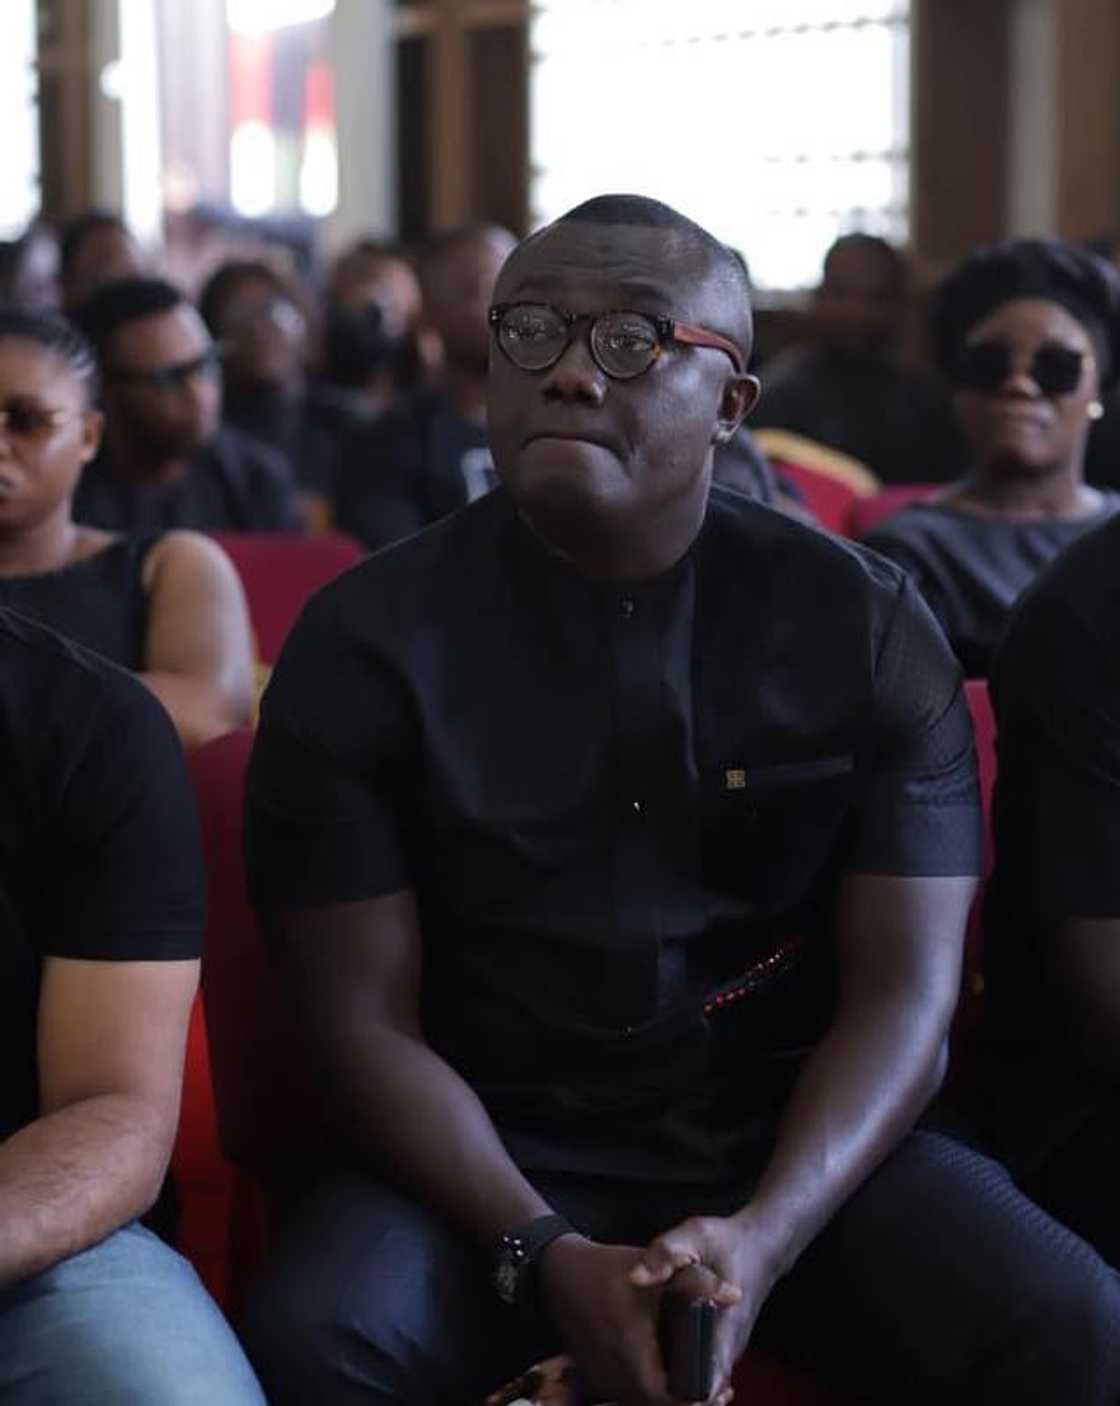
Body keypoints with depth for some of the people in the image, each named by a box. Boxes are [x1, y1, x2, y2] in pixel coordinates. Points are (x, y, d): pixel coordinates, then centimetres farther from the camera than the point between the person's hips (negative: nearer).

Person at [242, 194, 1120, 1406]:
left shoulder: (862, 624, 1)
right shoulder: (368, 642, -2)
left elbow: (905, 989, -3)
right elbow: (366, 1017, -5)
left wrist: (762, 1238, -19)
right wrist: (546, 1256, -19)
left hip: (801, 1144, 1)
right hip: (489, 1153, -1)